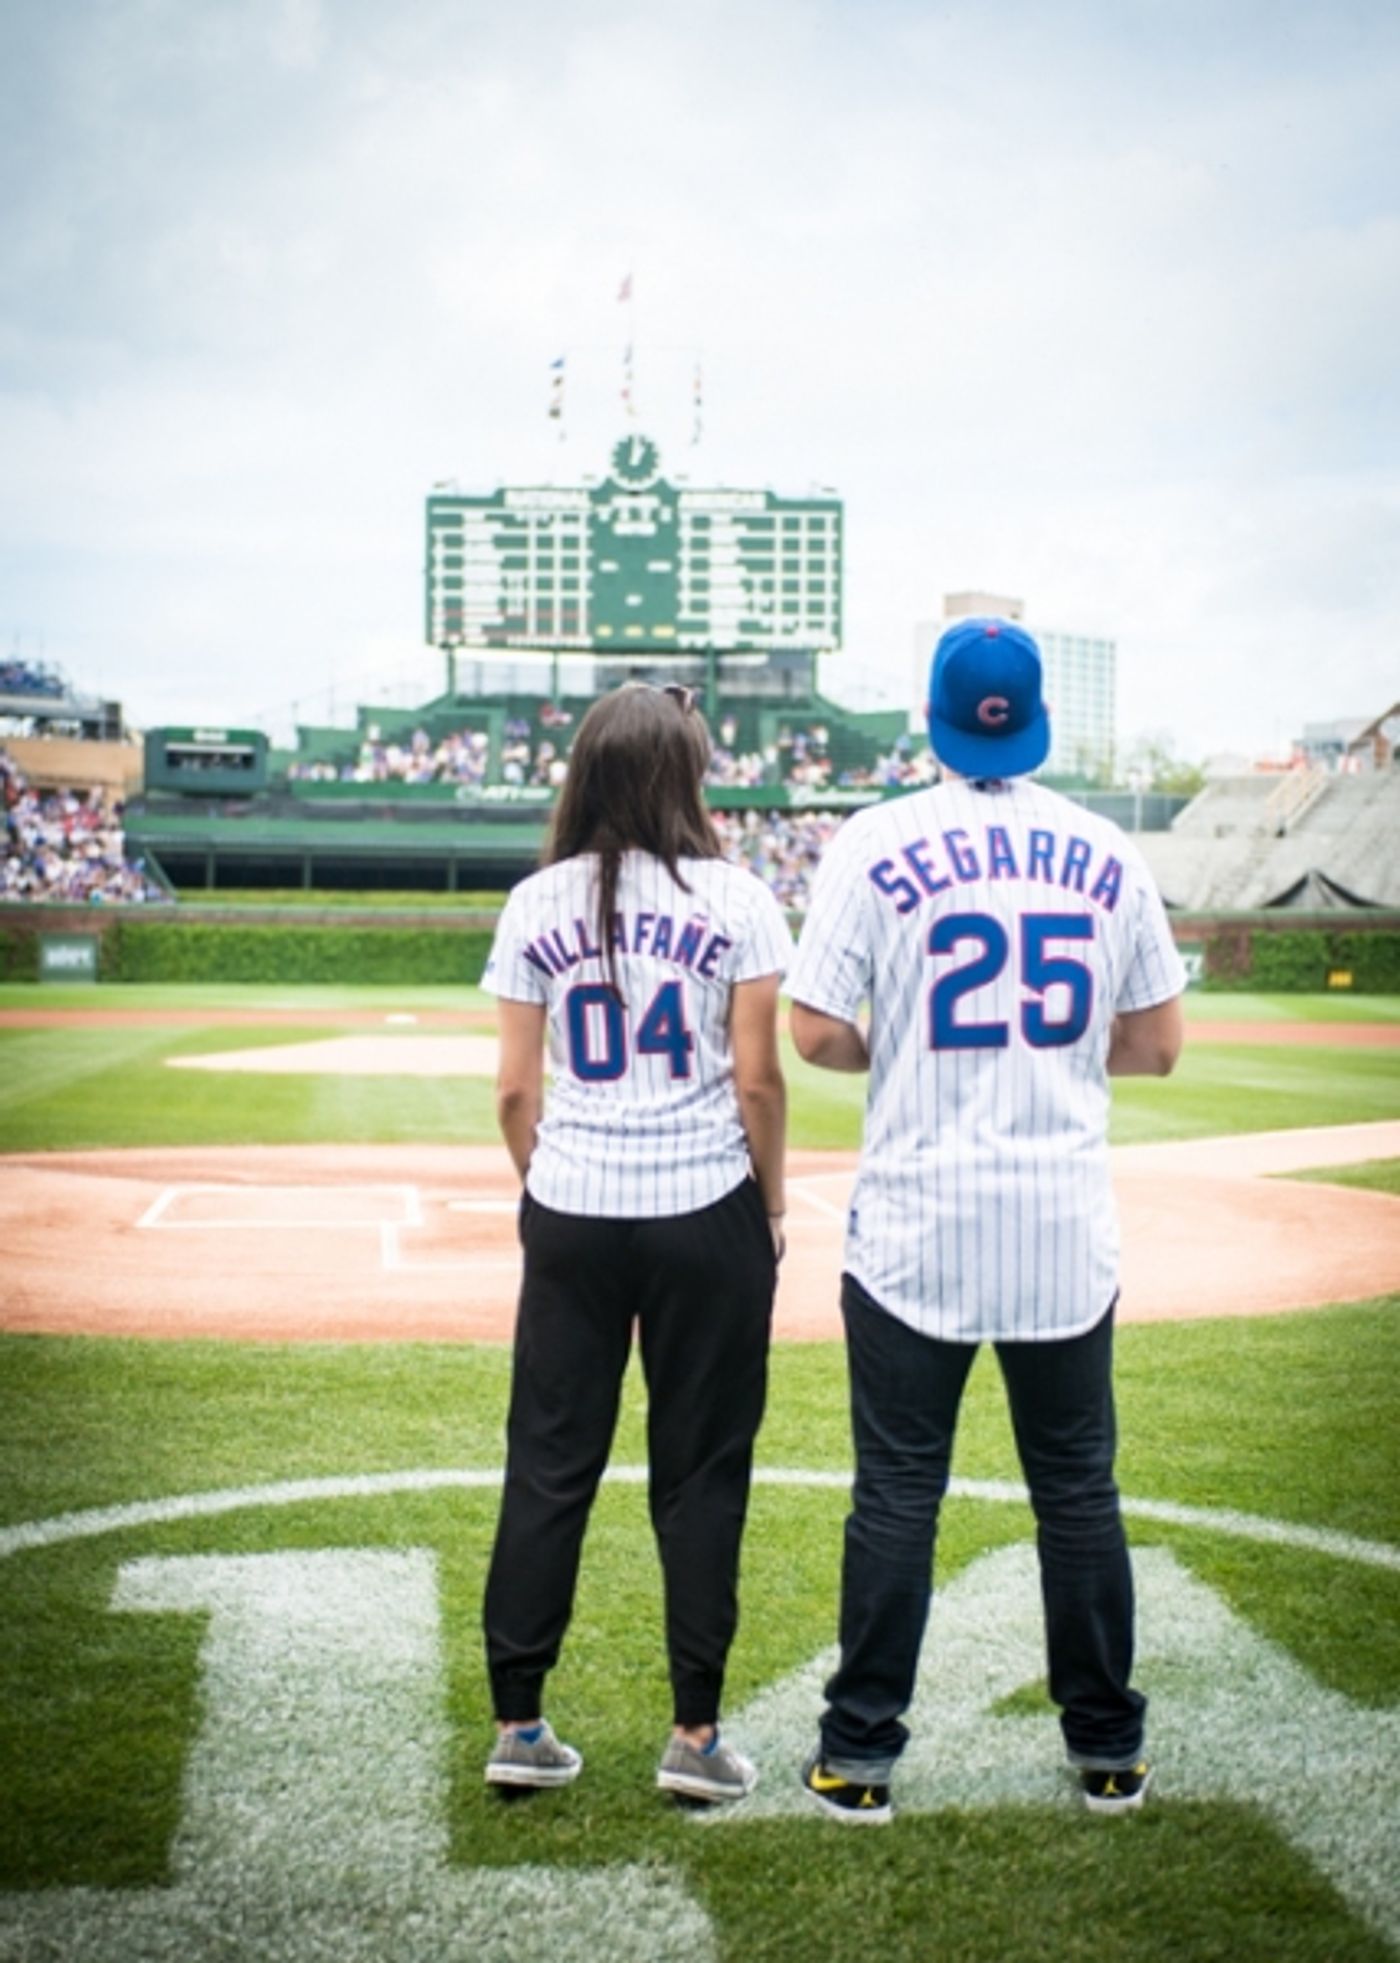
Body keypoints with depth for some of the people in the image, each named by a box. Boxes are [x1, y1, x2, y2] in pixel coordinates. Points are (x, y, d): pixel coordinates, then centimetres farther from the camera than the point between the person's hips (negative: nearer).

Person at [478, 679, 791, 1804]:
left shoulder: (537, 904, 2)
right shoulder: (734, 901, -5)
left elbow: (515, 1089, 3)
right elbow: (758, 1080, -6)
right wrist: (771, 1205, 5)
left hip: (569, 1212, 2)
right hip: (707, 1212, -2)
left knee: (548, 1464, 9)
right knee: (701, 1470, 7)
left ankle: (518, 1725, 15)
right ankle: (695, 1734, 12)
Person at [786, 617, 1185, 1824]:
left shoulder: (879, 845, -6)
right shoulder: (1107, 853, 3)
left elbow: (815, 1032, -10)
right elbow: (1158, 1045, 6)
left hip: (916, 1227, -2)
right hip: (1066, 1230, 2)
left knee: (897, 1493, 6)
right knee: (1079, 1489, 13)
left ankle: (861, 1754, 13)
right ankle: (1109, 1751, 22)